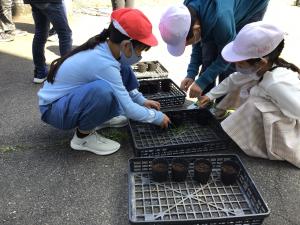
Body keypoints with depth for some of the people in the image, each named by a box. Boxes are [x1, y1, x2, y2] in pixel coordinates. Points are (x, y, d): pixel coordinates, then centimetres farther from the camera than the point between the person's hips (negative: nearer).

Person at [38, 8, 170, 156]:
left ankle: (98, 117, 12)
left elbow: (122, 82, 12)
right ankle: (83, 136, -11)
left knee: (124, 70, 1)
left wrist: (142, 100, 7)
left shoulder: (103, 46, -7)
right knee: (103, 91, -38)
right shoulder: (104, 64, -31)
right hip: (53, 108, -8)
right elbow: (128, 109, -24)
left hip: (70, 94, 9)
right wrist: (158, 117, -10)